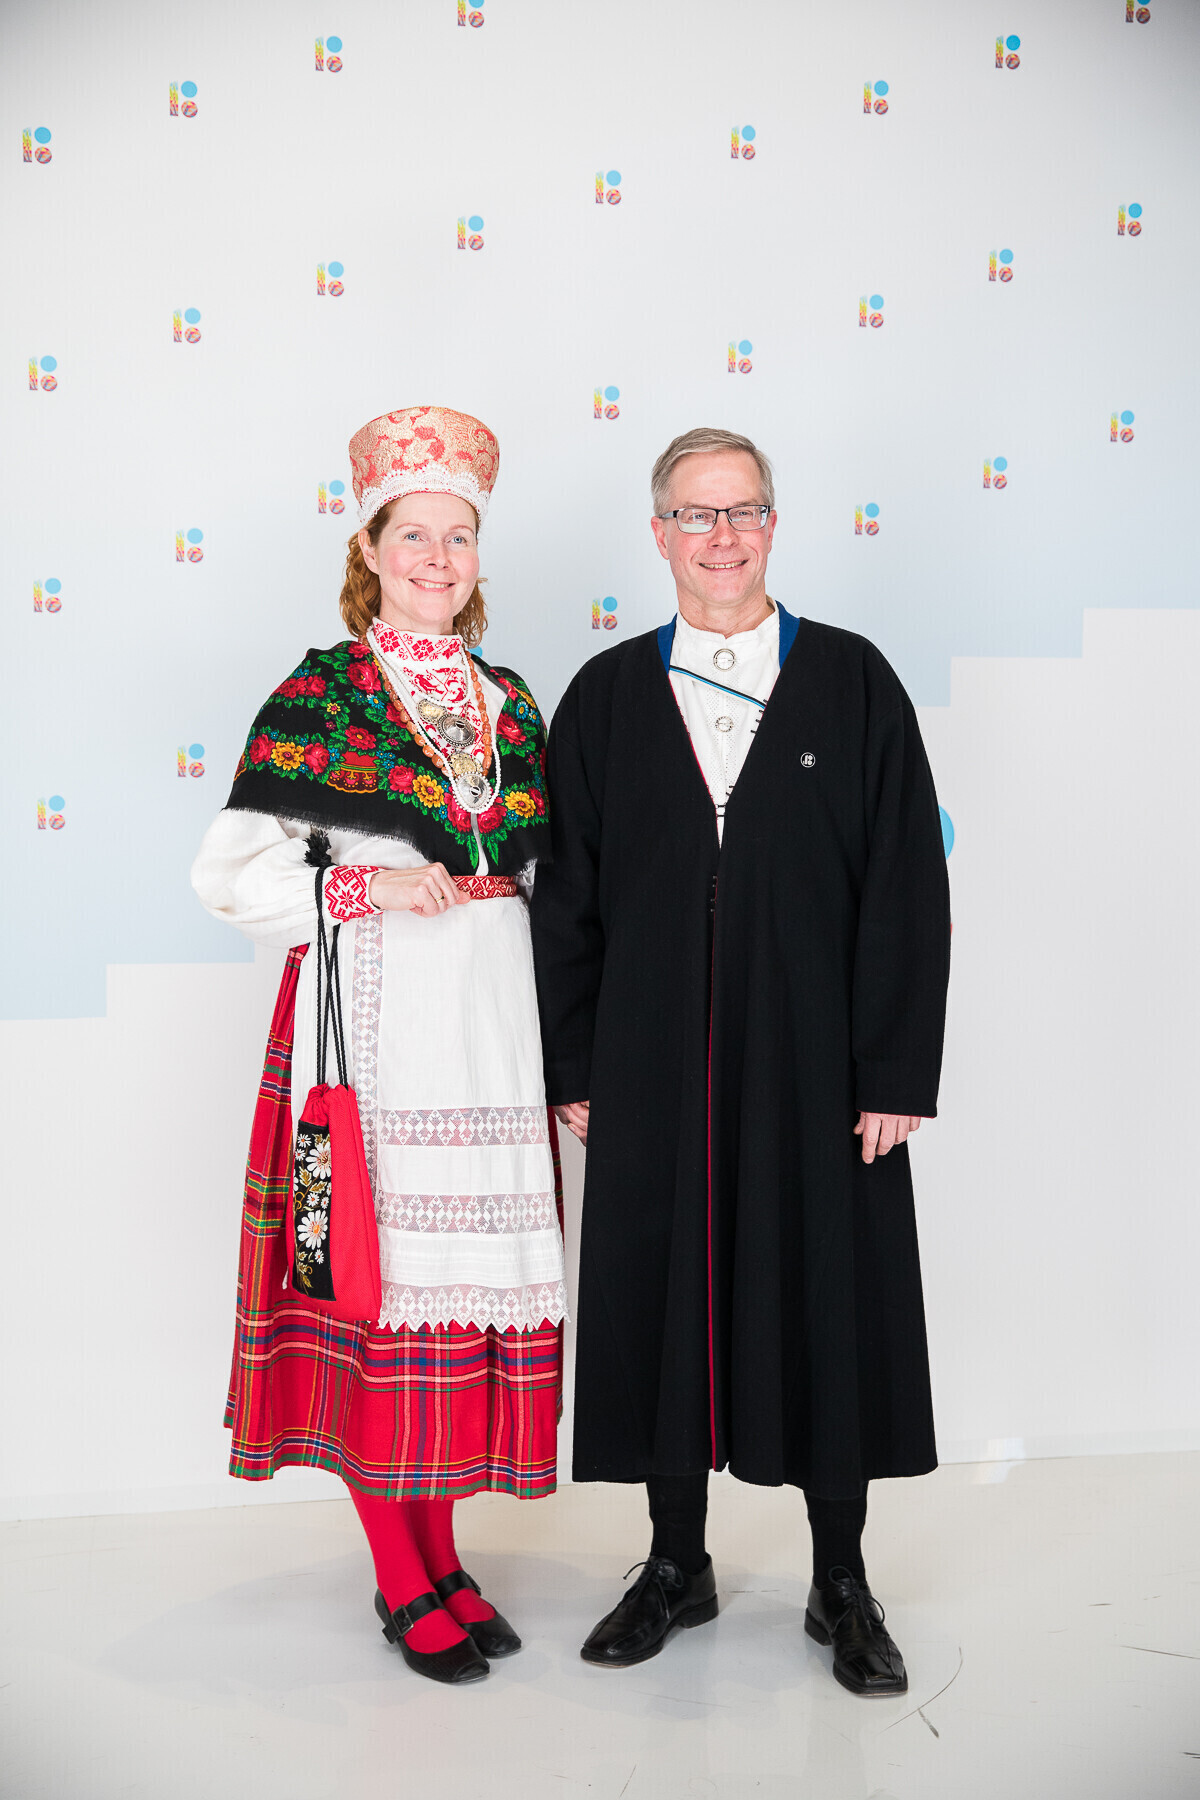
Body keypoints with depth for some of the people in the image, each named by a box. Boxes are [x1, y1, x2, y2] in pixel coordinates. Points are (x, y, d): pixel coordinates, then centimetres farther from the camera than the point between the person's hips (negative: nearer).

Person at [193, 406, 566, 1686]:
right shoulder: (320, 694, 0)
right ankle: (401, 1581, 12)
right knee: (376, 1279, -2)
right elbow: (231, 873, -4)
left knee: (471, 1277, 7)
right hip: (372, 1025, -5)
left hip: (492, 1027, 5)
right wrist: (374, 888, -13)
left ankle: (441, 1556, 21)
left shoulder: (508, 702, 15)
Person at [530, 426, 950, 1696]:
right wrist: (570, 1066, 1)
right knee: (661, 1301, 9)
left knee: (831, 1306, 7)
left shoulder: (853, 682, 0)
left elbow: (906, 888, -3)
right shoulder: (607, 696, 5)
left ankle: (842, 1585, 25)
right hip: (652, 1066, 2)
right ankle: (676, 1567, 28)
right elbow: (566, 895, 6)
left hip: (816, 1063, -1)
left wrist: (898, 1075, -8)